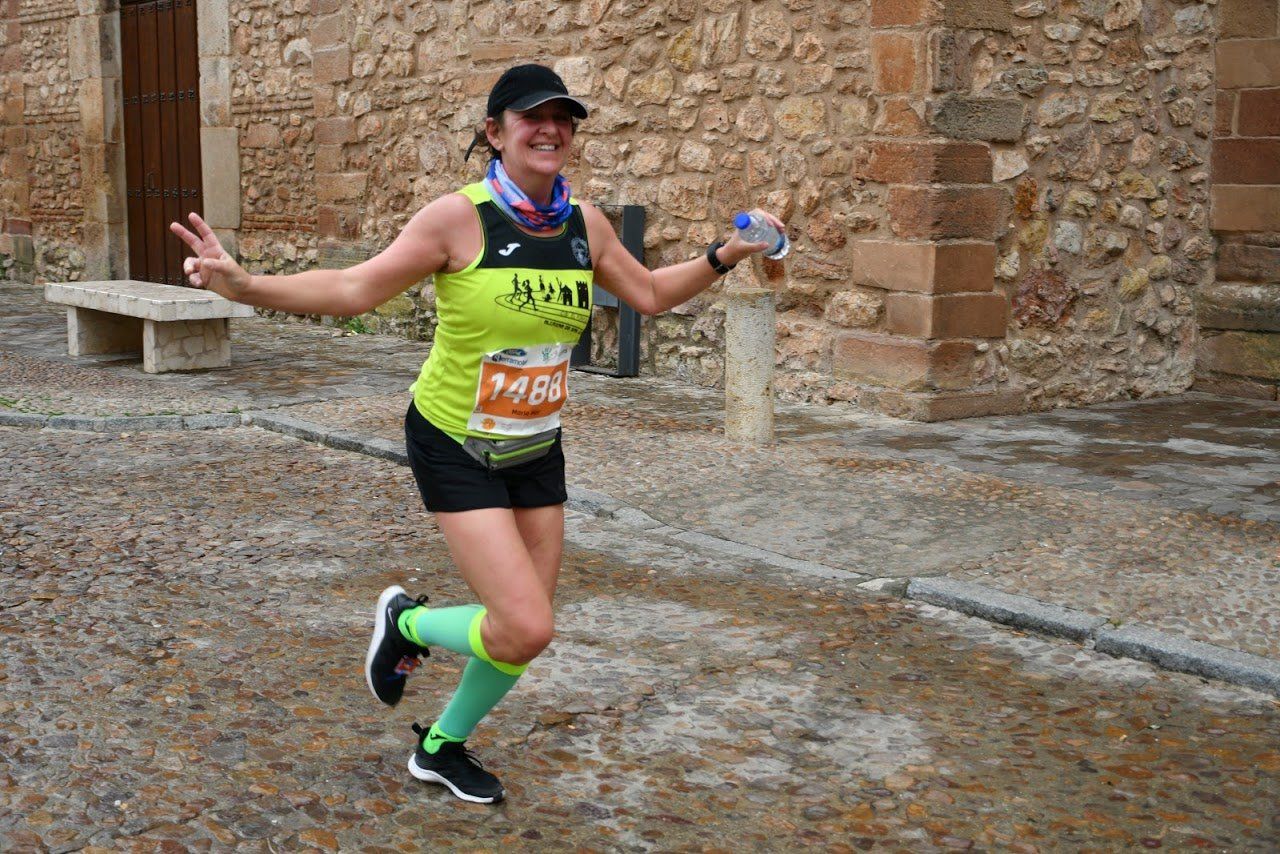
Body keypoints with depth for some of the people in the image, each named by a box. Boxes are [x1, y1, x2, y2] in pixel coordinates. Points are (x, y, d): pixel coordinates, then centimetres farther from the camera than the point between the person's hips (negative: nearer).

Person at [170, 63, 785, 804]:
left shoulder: (585, 224, -2)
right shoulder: (459, 218, -19)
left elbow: (650, 294, 14)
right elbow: (354, 290, -18)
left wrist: (724, 257, 4)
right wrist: (244, 286, -28)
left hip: (536, 449, 6)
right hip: (456, 448, -6)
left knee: (523, 629, 11)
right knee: (525, 630, -15)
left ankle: (443, 747, 37)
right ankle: (407, 622, 18)